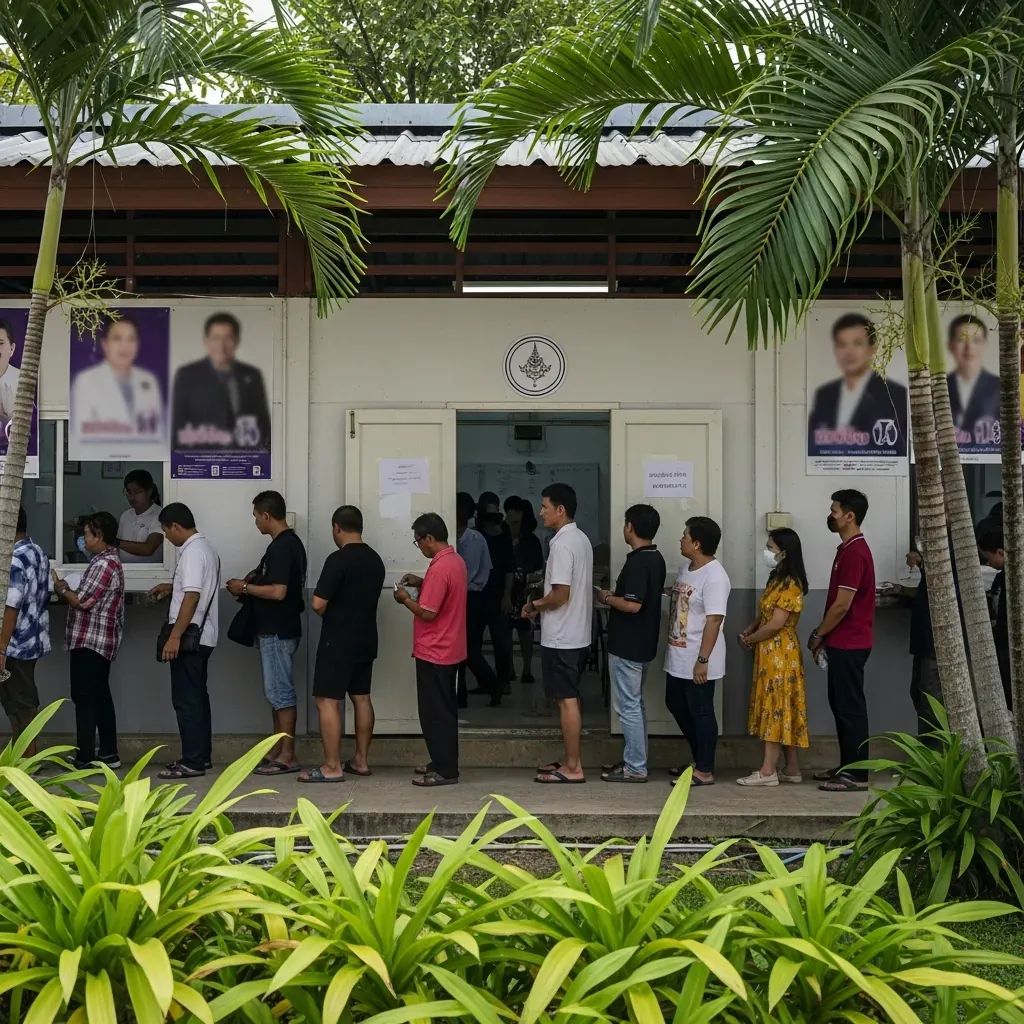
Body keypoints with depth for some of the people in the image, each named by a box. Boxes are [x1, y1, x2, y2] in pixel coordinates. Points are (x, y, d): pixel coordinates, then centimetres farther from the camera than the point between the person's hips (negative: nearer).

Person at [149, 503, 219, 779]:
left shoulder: (192, 552, -17)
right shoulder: (205, 547, 14)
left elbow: (192, 597, -25)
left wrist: (174, 637, -25)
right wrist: (172, 587, 30)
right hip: (202, 636, 10)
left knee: (186, 700, -6)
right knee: (197, 696, 16)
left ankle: (192, 762, -4)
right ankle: (202, 755, 23)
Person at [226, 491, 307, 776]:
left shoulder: (281, 547, -19)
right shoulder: (290, 542, 12)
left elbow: (278, 592, -25)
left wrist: (245, 587, -14)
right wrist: (256, 578, 12)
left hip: (278, 632, -10)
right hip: (277, 629, 10)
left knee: (280, 691, -5)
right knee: (277, 691, 14)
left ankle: (287, 756, -1)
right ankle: (277, 750, 20)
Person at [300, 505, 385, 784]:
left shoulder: (338, 559, -17)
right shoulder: (375, 560, 8)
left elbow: (318, 604, -18)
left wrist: (330, 613, 1)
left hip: (338, 641, -8)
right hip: (366, 640, 8)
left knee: (327, 701, -5)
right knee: (361, 698, 14)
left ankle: (332, 767, -6)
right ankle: (361, 760, 19)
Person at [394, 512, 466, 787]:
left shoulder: (439, 568, -22)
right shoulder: (456, 561, 8)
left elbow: (428, 613, -23)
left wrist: (406, 599, -7)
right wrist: (422, 583, 12)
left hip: (434, 653, -10)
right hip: (449, 650, 10)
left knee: (435, 712, -3)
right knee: (444, 710, 16)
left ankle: (444, 770, 1)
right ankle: (443, 763, 24)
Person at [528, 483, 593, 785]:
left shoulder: (562, 544, -19)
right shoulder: (581, 539, 11)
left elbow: (560, 594, -24)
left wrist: (534, 606, -7)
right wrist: (543, 604, 14)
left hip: (561, 637, -10)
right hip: (577, 634, 10)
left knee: (567, 700, -4)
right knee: (569, 699, 15)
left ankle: (572, 768, 1)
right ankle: (569, 759, 22)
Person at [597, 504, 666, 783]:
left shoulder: (637, 562, -20)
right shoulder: (655, 558, 10)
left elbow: (633, 605, -26)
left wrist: (607, 598, -10)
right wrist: (616, 596, 15)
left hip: (627, 645, -10)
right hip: (643, 644, 10)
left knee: (628, 706, -4)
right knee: (635, 703, 17)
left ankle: (635, 768, 0)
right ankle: (634, 759, 24)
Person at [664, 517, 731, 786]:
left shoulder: (714, 577, -20)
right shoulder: (685, 567, 9)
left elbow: (714, 620, -23)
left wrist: (702, 660, -24)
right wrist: (672, 646, 20)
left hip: (697, 662, -10)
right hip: (677, 656, 10)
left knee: (701, 712, 0)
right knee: (676, 706, 18)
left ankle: (705, 771, 11)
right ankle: (699, 759, 32)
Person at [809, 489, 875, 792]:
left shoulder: (854, 553, -18)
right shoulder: (850, 549, 14)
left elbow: (842, 605, -20)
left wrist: (818, 635, -9)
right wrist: (825, 637, 17)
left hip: (849, 644, -10)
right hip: (843, 642, 10)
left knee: (850, 707, -5)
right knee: (840, 704, 15)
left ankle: (857, 775, -1)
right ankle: (847, 766, 23)